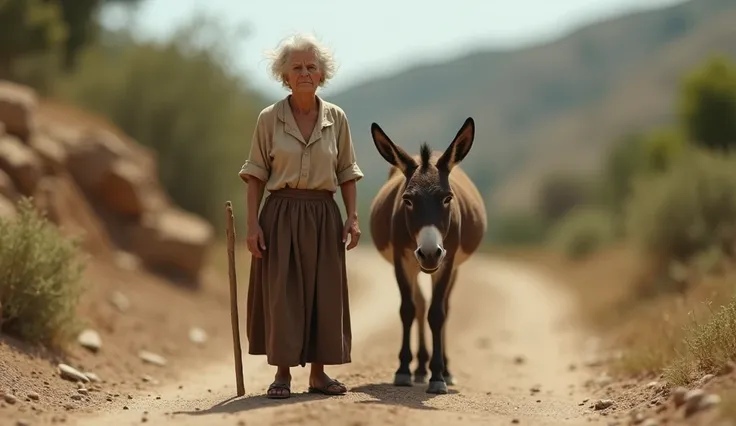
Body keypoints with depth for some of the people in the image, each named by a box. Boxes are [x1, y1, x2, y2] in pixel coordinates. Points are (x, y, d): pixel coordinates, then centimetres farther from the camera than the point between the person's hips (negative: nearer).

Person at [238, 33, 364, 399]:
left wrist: (353, 217, -2)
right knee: (281, 293, -1)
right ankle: (282, 373, 9)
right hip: (281, 214, -2)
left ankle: (318, 373, 14)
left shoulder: (336, 118, 5)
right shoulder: (269, 118, -1)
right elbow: (256, 175, 0)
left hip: (323, 216, 2)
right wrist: (252, 224, -7)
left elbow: (347, 173, 8)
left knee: (324, 293, 4)